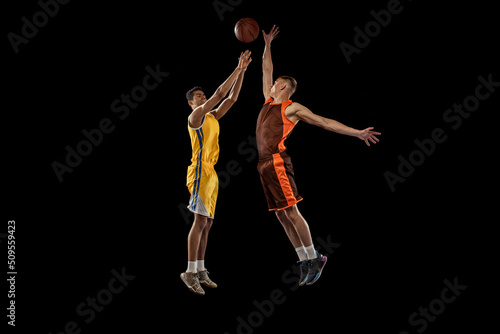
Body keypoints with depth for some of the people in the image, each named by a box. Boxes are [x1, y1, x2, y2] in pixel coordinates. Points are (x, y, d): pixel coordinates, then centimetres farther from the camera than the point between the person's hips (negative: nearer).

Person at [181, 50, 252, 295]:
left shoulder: (213, 116, 19)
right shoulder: (195, 116, -4)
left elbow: (231, 98, 17)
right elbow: (219, 94, -13)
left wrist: (242, 71, 10)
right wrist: (237, 70, -10)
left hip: (211, 174, 9)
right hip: (200, 172, -9)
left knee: (207, 222, 8)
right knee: (200, 220, -13)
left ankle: (200, 271, 13)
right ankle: (190, 272, -11)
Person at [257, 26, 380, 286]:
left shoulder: (292, 107, 1)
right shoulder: (269, 102, 21)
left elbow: (324, 122, -1)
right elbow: (266, 71, 31)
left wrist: (357, 133, -7)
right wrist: (267, 45, 31)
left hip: (277, 162, -7)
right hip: (264, 165, 7)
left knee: (291, 212, -10)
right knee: (281, 215, 5)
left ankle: (314, 258, -2)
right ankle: (305, 262, 9)